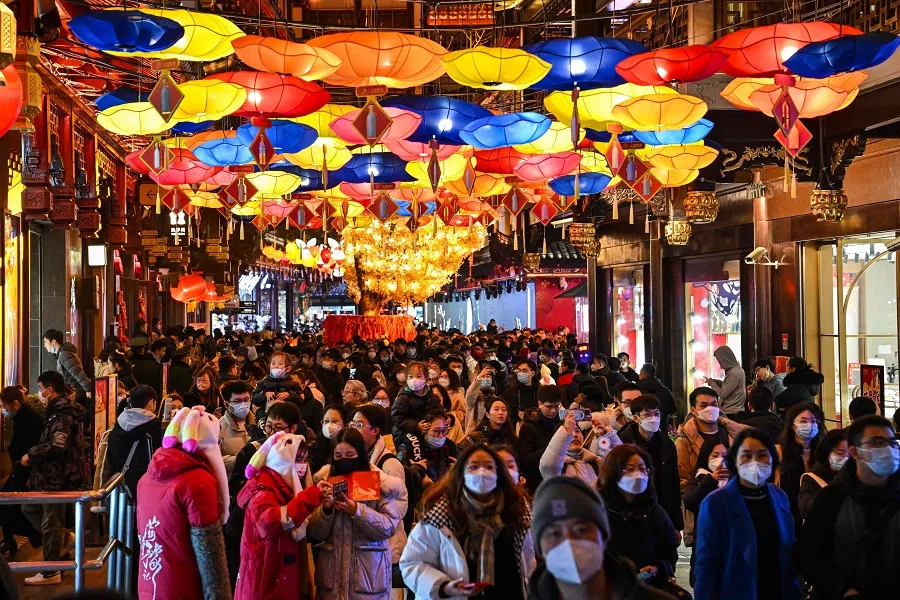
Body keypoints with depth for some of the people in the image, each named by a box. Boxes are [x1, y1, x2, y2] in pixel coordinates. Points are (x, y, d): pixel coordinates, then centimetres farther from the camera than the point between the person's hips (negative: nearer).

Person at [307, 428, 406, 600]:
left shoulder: (381, 483, -4)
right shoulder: (326, 483, 5)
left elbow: (389, 528, -11)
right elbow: (314, 534, 3)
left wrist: (357, 511, -21)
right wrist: (326, 509, -15)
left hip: (368, 572, -2)